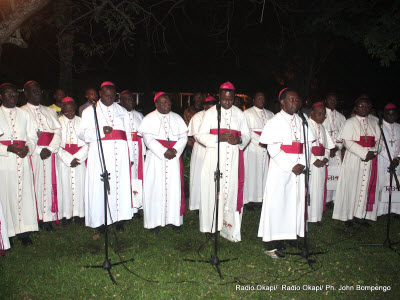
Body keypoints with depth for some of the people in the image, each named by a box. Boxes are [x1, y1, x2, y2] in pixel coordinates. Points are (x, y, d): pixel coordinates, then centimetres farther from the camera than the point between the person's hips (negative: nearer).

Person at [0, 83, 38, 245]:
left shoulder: (24, 114, 14)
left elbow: (32, 137, 12)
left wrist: (27, 148, -7)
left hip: (23, 162, 3)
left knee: (24, 194, 3)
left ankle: (24, 231, 9)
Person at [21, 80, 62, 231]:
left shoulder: (50, 111, 19)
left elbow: (58, 130, 7)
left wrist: (50, 148, -8)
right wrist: (38, 150, -14)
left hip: (49, 153, 3)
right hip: (31, 153, -3)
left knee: (48, 183, 0)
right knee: (34, 183, -3)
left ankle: (47, 218, 6)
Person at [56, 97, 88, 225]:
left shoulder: (81, 122, 6)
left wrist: (77, 158, -11)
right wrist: (69, 159, -11)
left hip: (79, 159, 1)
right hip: (63, 160, -1)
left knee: (79, 184, 2)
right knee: (65, 185, 0)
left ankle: (78, 213, 11)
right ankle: (66, 214, 10)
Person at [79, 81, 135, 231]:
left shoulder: (122, 111, 19)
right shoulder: (90, 111, 12)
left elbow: (128, 135, 15)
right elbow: (82, 133, 1)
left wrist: (130, 156, 8)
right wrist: (101, 130, -15)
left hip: (120, 153, 2)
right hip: (99, 153, -2)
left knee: (120, 183, -2)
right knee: (99, 185, -6)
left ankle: (119, 218, 6)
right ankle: (100, 220, 3)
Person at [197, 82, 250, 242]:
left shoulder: (239, 114, 13)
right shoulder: (210, 113, 6)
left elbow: (247, 135, 14)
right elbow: (201, 135, 0)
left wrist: (238, 140, -9)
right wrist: (218, 138, -15)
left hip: (234, 158, 2)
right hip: (215, 157, -2)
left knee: (232, 190, -2)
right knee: (213, 189, -3)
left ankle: (229, 227, 6)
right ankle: (211, 225, 9)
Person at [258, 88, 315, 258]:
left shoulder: (300, 121, 11)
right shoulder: (275, 122, -6)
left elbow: (307, 144, 8)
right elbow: (273, 148, -12)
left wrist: (302, 164, -7)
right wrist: (291, 166, -15)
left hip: (298, 169, 6)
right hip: (280, 168, -6)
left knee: (295, 201, 9)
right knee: (277, 202, -4)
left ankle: (291, 235, 21)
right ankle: (273, 243, 2)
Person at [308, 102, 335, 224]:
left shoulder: (322, 128, 18)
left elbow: (328, 145, 18)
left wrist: (326, 157, -1)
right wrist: (314, 160, -16)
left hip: (321, 163, 7)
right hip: (309, 162, -7)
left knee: (319, 189, 9)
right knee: (307, 188, -6)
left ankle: (316, 216, 17)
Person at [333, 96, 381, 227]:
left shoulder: (374, 121, 13)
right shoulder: (350, 122, -2)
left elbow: (377, 140, 11)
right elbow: (347, 141, -12)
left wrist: (373, 153, -8)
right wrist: (364, 153, -17)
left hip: (370, 159, 5)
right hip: (354, 159, -5)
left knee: (367, 186, 5)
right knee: (352, 186, -2)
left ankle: (360, 215, 14)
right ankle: (348, 216, 9)